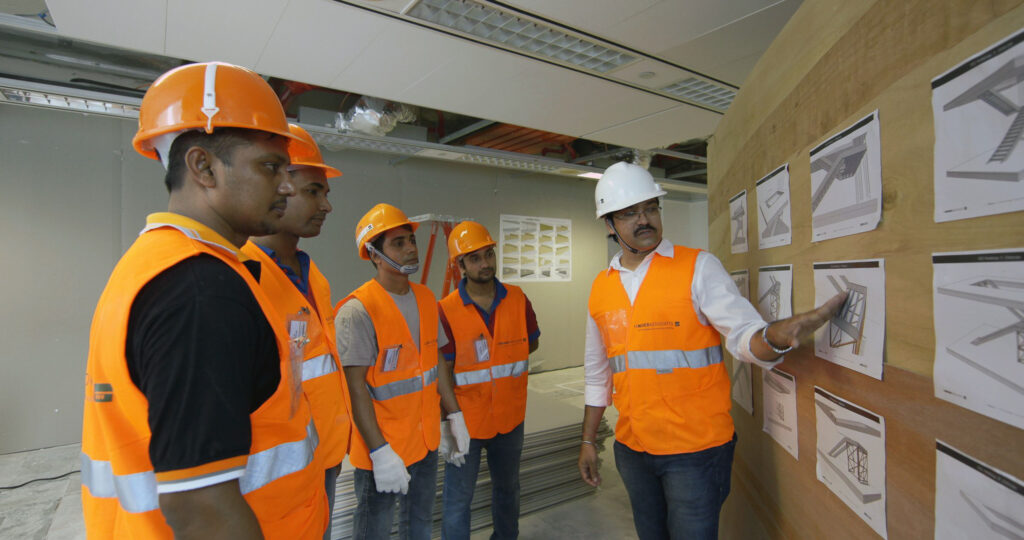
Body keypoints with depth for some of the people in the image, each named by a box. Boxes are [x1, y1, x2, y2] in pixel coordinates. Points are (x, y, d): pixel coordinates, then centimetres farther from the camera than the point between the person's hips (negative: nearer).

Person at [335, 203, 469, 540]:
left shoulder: (426, 299, 3)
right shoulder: (358, 310, -20)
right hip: (382, 450, -6)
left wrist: (454, 415, 10)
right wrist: (380, 452, -21)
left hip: (426, 440, 7)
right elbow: (355, 386, -20)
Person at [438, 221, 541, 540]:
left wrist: (498, 359, -5)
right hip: (467, 421, -4)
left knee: (507, 488, 25)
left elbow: (532, 343, 9)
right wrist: (444, 426, -16)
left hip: (510, 418, 4)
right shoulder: (446, 311, -16)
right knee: (457, 499, 8)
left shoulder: (517, 299, -5)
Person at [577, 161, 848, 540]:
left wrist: (777, 336, -40)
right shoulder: (601, 288, 4)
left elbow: (744, 334, -17)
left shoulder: (698, 267, -8)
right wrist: (588, 440, 14)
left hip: (696, 449, -4)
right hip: (632, 449, 5)